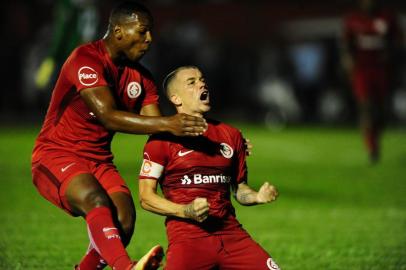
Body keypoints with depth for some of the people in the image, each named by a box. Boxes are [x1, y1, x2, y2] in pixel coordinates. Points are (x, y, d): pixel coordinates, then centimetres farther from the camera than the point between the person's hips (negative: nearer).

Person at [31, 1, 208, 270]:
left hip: (99, 161, 7)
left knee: (124, 221, -17)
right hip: (56, 155, -7)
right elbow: (108, 116, -30)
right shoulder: (86, 59, -18)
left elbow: (156, 128, 2)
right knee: (96, 201, -35)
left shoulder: (141, 77, 7)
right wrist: (165, 124, -38)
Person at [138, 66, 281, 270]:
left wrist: (257, 197, 2)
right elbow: (145, 197, -2)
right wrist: (185, 211, -15)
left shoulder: (230, 134, 16)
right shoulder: (163, 139, 0)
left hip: (231, 233, 4)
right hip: (187, 236, -4)